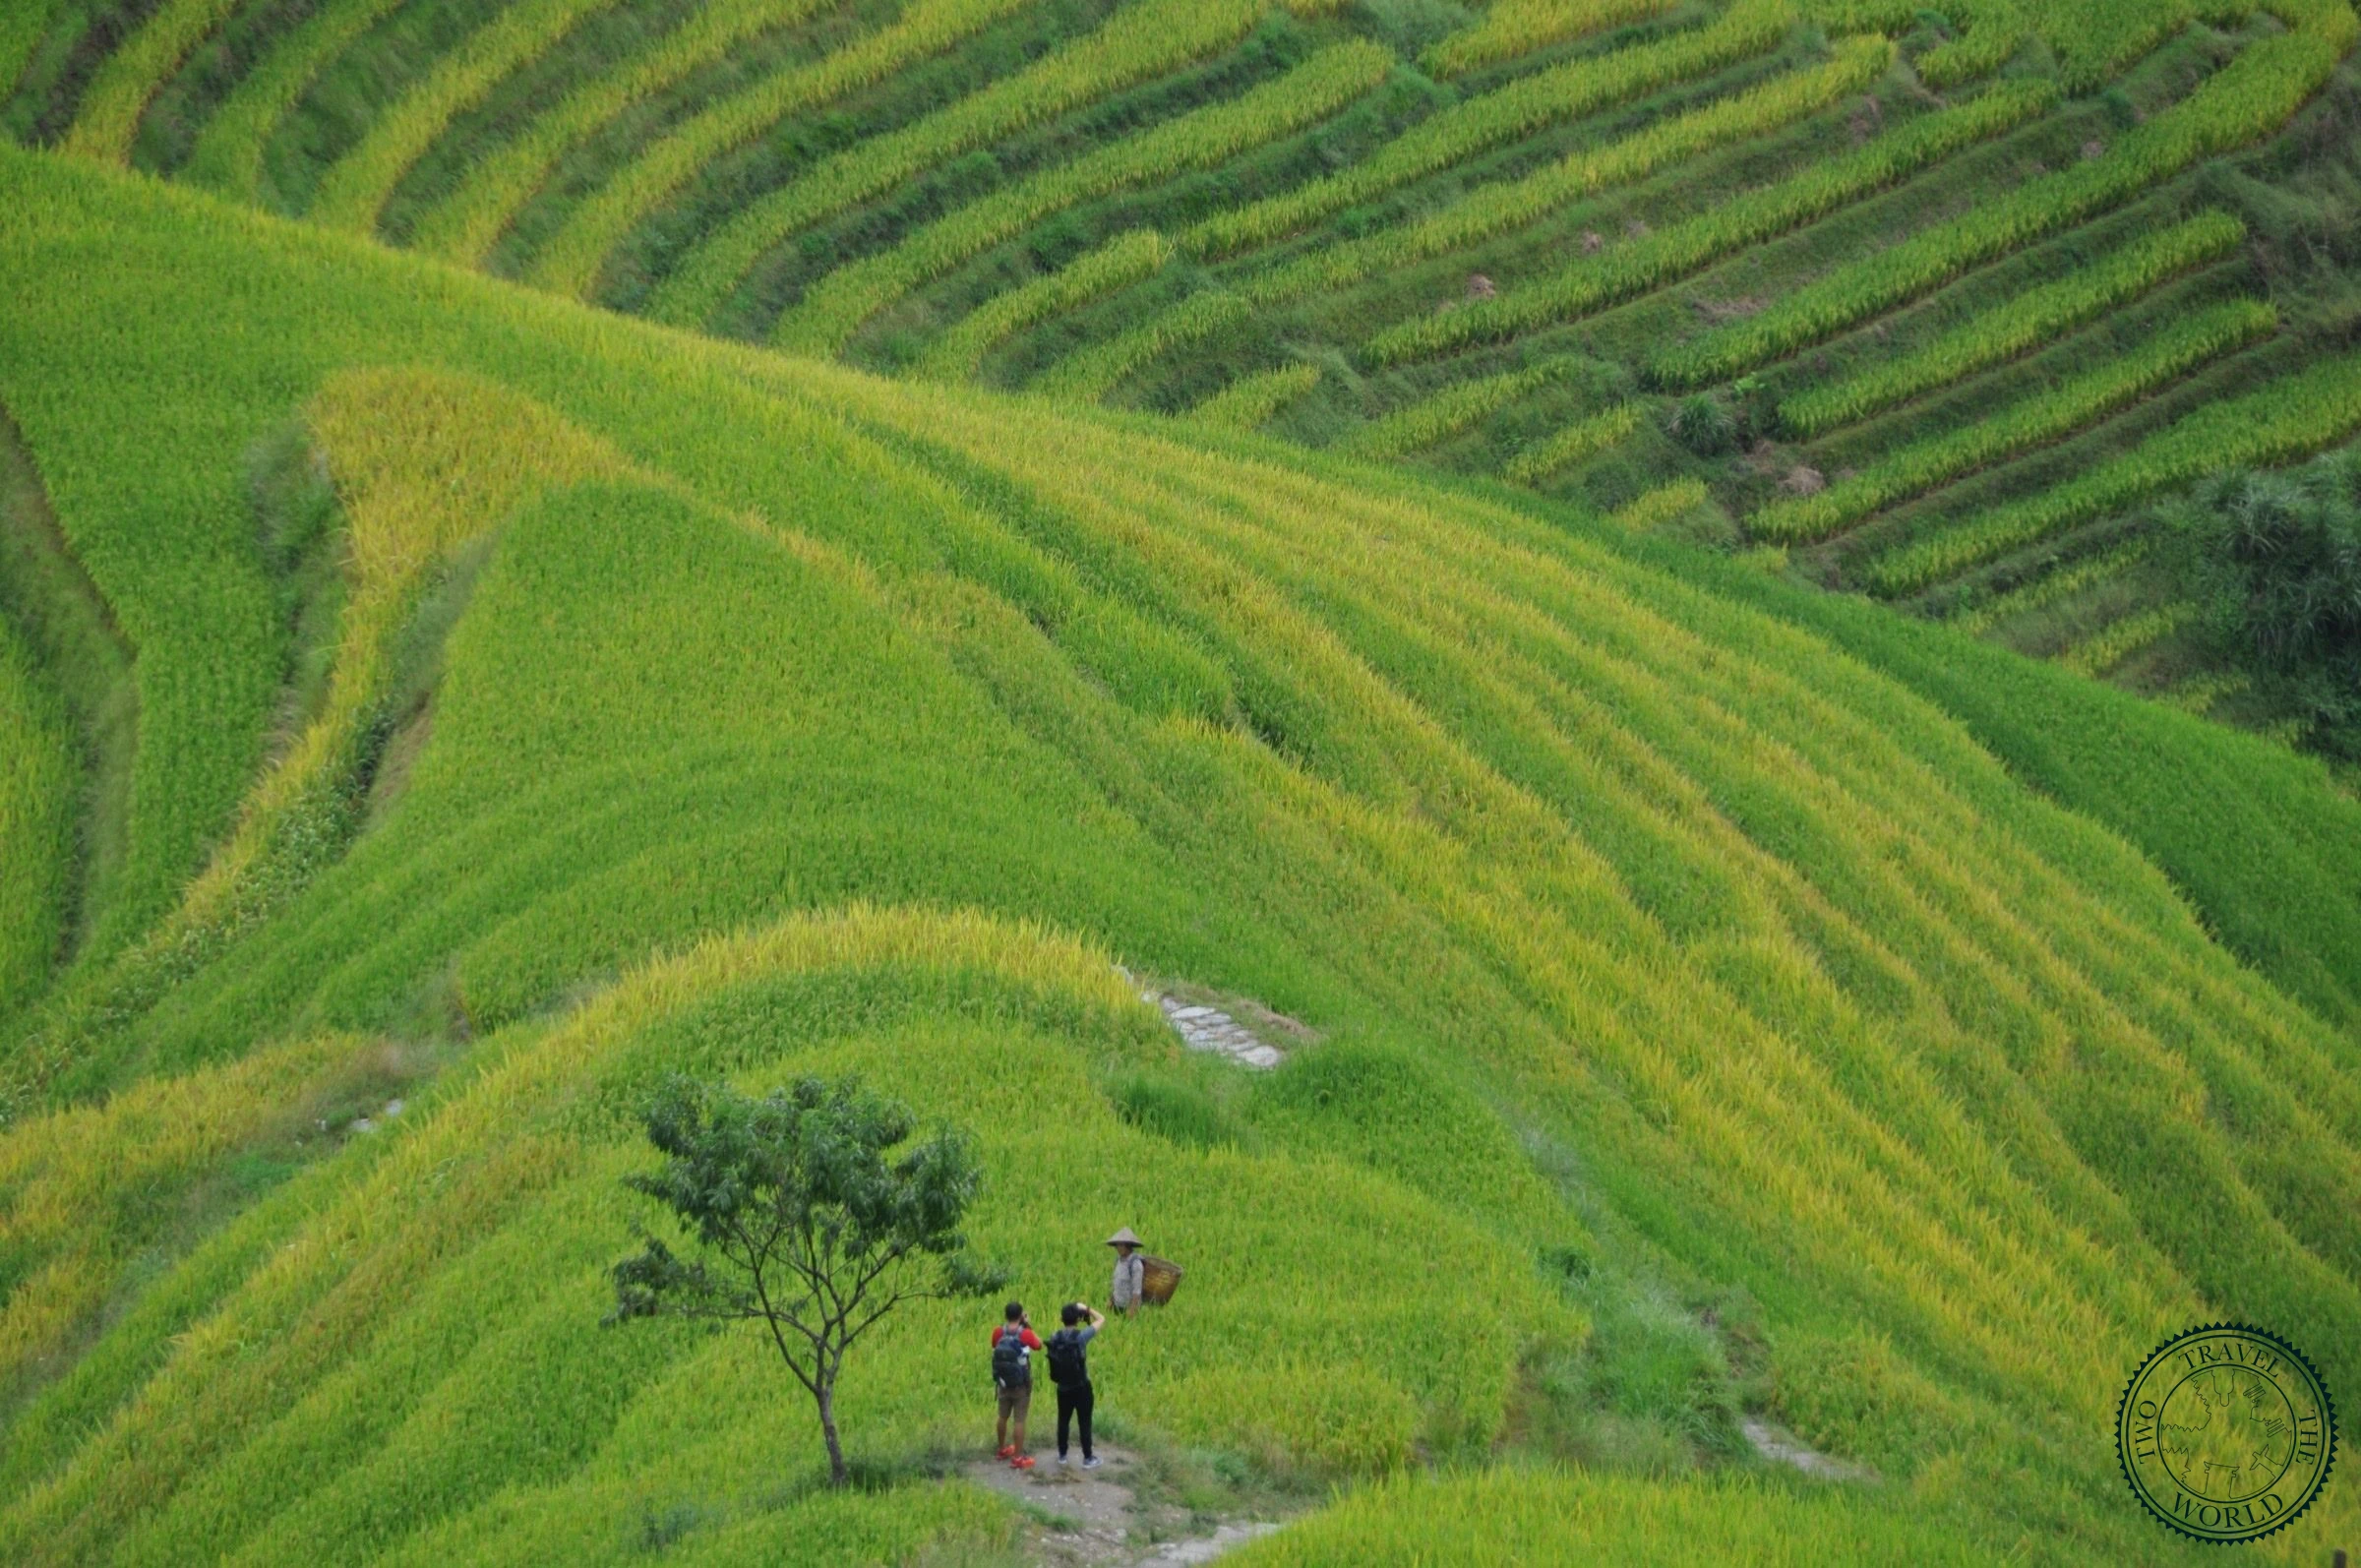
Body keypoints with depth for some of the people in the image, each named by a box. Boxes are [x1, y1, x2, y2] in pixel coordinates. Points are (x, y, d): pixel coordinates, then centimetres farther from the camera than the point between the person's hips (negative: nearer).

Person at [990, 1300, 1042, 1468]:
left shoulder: (998, 1332, -8)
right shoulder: (1025, 1334, -19)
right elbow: (1039, 1344, -1)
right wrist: (1029, 1327, 4)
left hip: (1003, 1382, 4)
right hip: (1021, 1384, -4)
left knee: (1003, 1417, 21)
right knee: (1019, 1420, 1)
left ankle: (1003, 1449, 37)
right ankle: (1017, 1458, 4)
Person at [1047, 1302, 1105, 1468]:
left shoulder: (1055, 1339, -7)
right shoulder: (1081, 1336, -20)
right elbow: (1101, 1320, -9)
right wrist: (1086, 1309, -1)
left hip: (1063, 1388, 4)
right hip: (1081, 1387, -4)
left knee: (1063, 1421, 17)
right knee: (1085, 1423, 7)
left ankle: (1062, 1455, 26)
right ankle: (1088, 1458, 14)